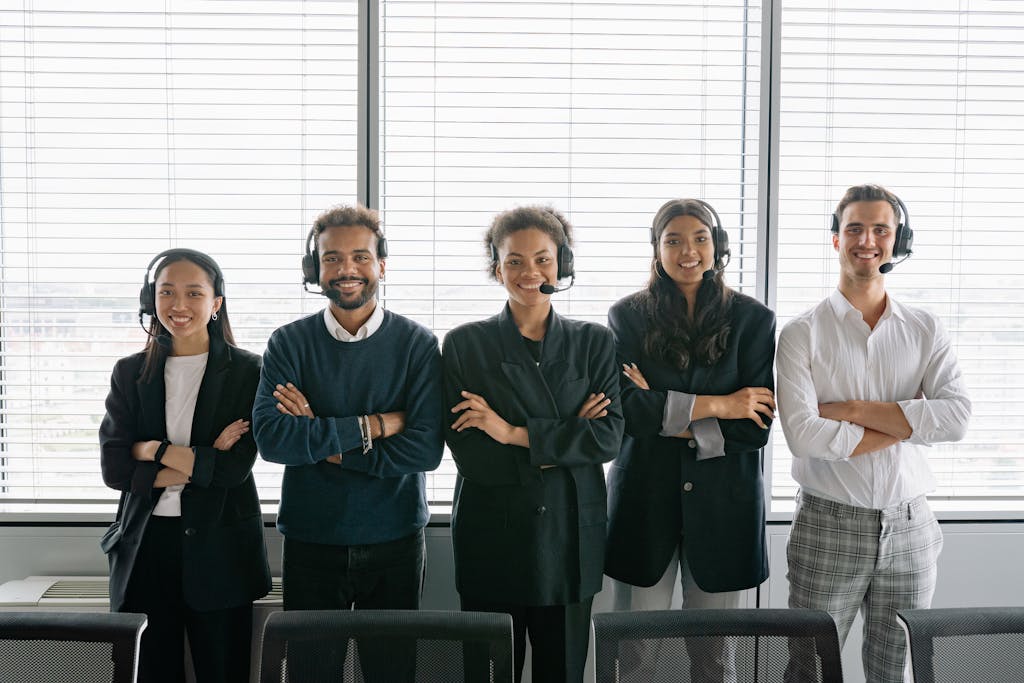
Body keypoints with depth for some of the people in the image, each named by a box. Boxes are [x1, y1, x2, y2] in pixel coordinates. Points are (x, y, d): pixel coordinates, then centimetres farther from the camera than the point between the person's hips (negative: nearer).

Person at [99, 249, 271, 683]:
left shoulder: (246, 371, -3)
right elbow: (113, 468, -4)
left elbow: (235, 467, -11)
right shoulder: (130, 372, 5)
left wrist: (153, 450, -8)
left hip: (219, 547, -2)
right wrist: (198, 465, -12)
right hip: (146, 545, 2)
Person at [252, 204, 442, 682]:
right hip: (310, 540, 1)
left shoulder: (417, 344, -4)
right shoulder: (289, 343, -2)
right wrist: (371, 427, -17)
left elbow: (425, 449, -14)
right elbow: (270, 438, -16)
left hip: (394, 541, 0)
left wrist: (323, 441, -15)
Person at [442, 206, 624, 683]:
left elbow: (609, 437, -8)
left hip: (571, 537, 1)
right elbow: (468, 454, -9)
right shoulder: (464, 344, -1)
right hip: (492, 540, -1)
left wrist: (516, 433, -14)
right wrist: (565, 441, -11)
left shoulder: (593, 343, 4)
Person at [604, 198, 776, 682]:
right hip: (645, 500, 0)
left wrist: (664, 415, -11)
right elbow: (625, 408, -12)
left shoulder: (752, 320, 1)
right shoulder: (628, 316, 1)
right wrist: (715, 405, -14)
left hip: (722, 502, 1)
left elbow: (756, 427, -6)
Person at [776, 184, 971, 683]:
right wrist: (905, 426, -11)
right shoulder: (803, 333, -4)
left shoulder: (925, 331, 5)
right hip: (828, 526, -3)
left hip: (909, 527, 3)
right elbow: (802, 433, -17)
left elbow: (957, 417, -10)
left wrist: (852, 409, -15)